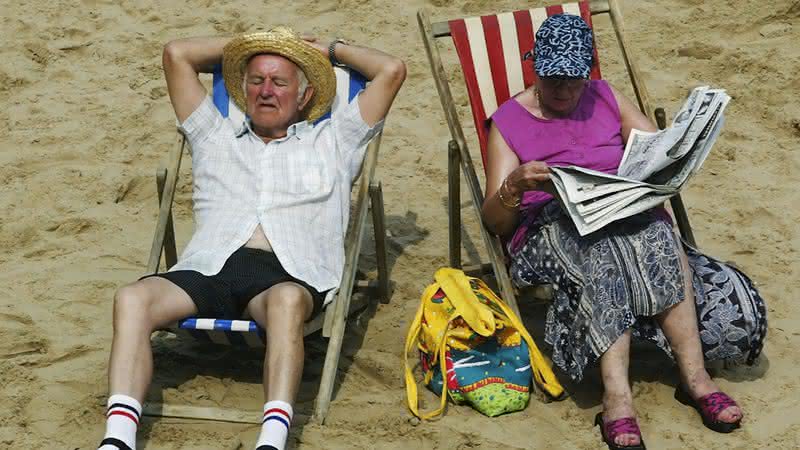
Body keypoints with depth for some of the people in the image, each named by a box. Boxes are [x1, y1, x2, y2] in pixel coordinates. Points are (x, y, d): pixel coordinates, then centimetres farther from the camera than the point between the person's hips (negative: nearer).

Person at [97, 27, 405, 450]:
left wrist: (329, 49, 37)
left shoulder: (332, 141, 29)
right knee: (132, 298, -30)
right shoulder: (215, 137, 34)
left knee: (286, 300, -41)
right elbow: (176, 54, 34)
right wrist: (241, 45, 42)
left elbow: (391, 70, 26)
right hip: (208, 268, 2)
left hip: (290, 275, -2)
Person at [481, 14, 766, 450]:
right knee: (600, 251, -39)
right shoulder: (508, 121, 8)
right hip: (550, 228, -3)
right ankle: (617, 396, -48)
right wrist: (515, 184, -21)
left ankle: (695, 376, -38)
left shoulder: (605, 98, 18)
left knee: (656, 232, -34)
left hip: (628, 213, 3)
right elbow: (494, 221, 1)